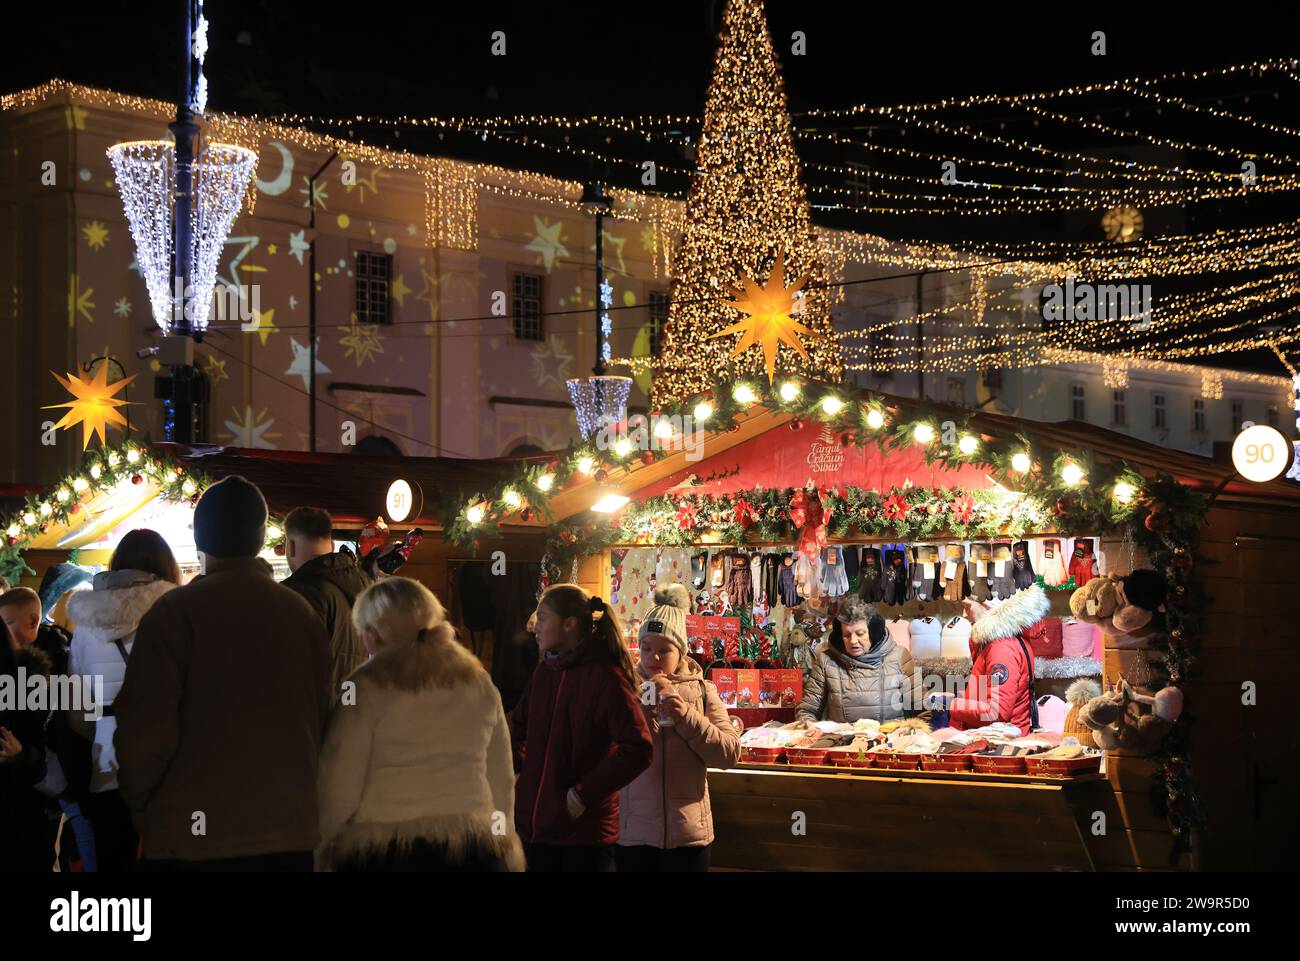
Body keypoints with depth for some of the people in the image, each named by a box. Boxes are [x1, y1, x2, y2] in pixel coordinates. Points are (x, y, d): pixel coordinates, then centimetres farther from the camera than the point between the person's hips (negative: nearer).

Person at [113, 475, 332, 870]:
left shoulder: (175, 612, -10)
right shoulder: (302, 612, 3)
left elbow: (146, 731, -13)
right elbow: (319, 720, 10)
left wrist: (138, 803, 4)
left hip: (196, 837, -4)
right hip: (291, 831, 4)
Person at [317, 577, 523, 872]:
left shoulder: (366, 689, -6)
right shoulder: (479, 684, 8)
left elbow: (339, 791, -7)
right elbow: (502, 782, 11)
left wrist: (319, 851, 8)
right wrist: (507, 855, 22)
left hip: (386, 852, -4)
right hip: (476, 852, 4)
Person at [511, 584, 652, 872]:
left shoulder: (605, 677, -13)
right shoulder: (544, 672, 10)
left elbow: (637, 749, -22)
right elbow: (519, 726, 27)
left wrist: (583, 795, -19)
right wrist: (519, 772, 12)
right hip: (534, 826, 7)